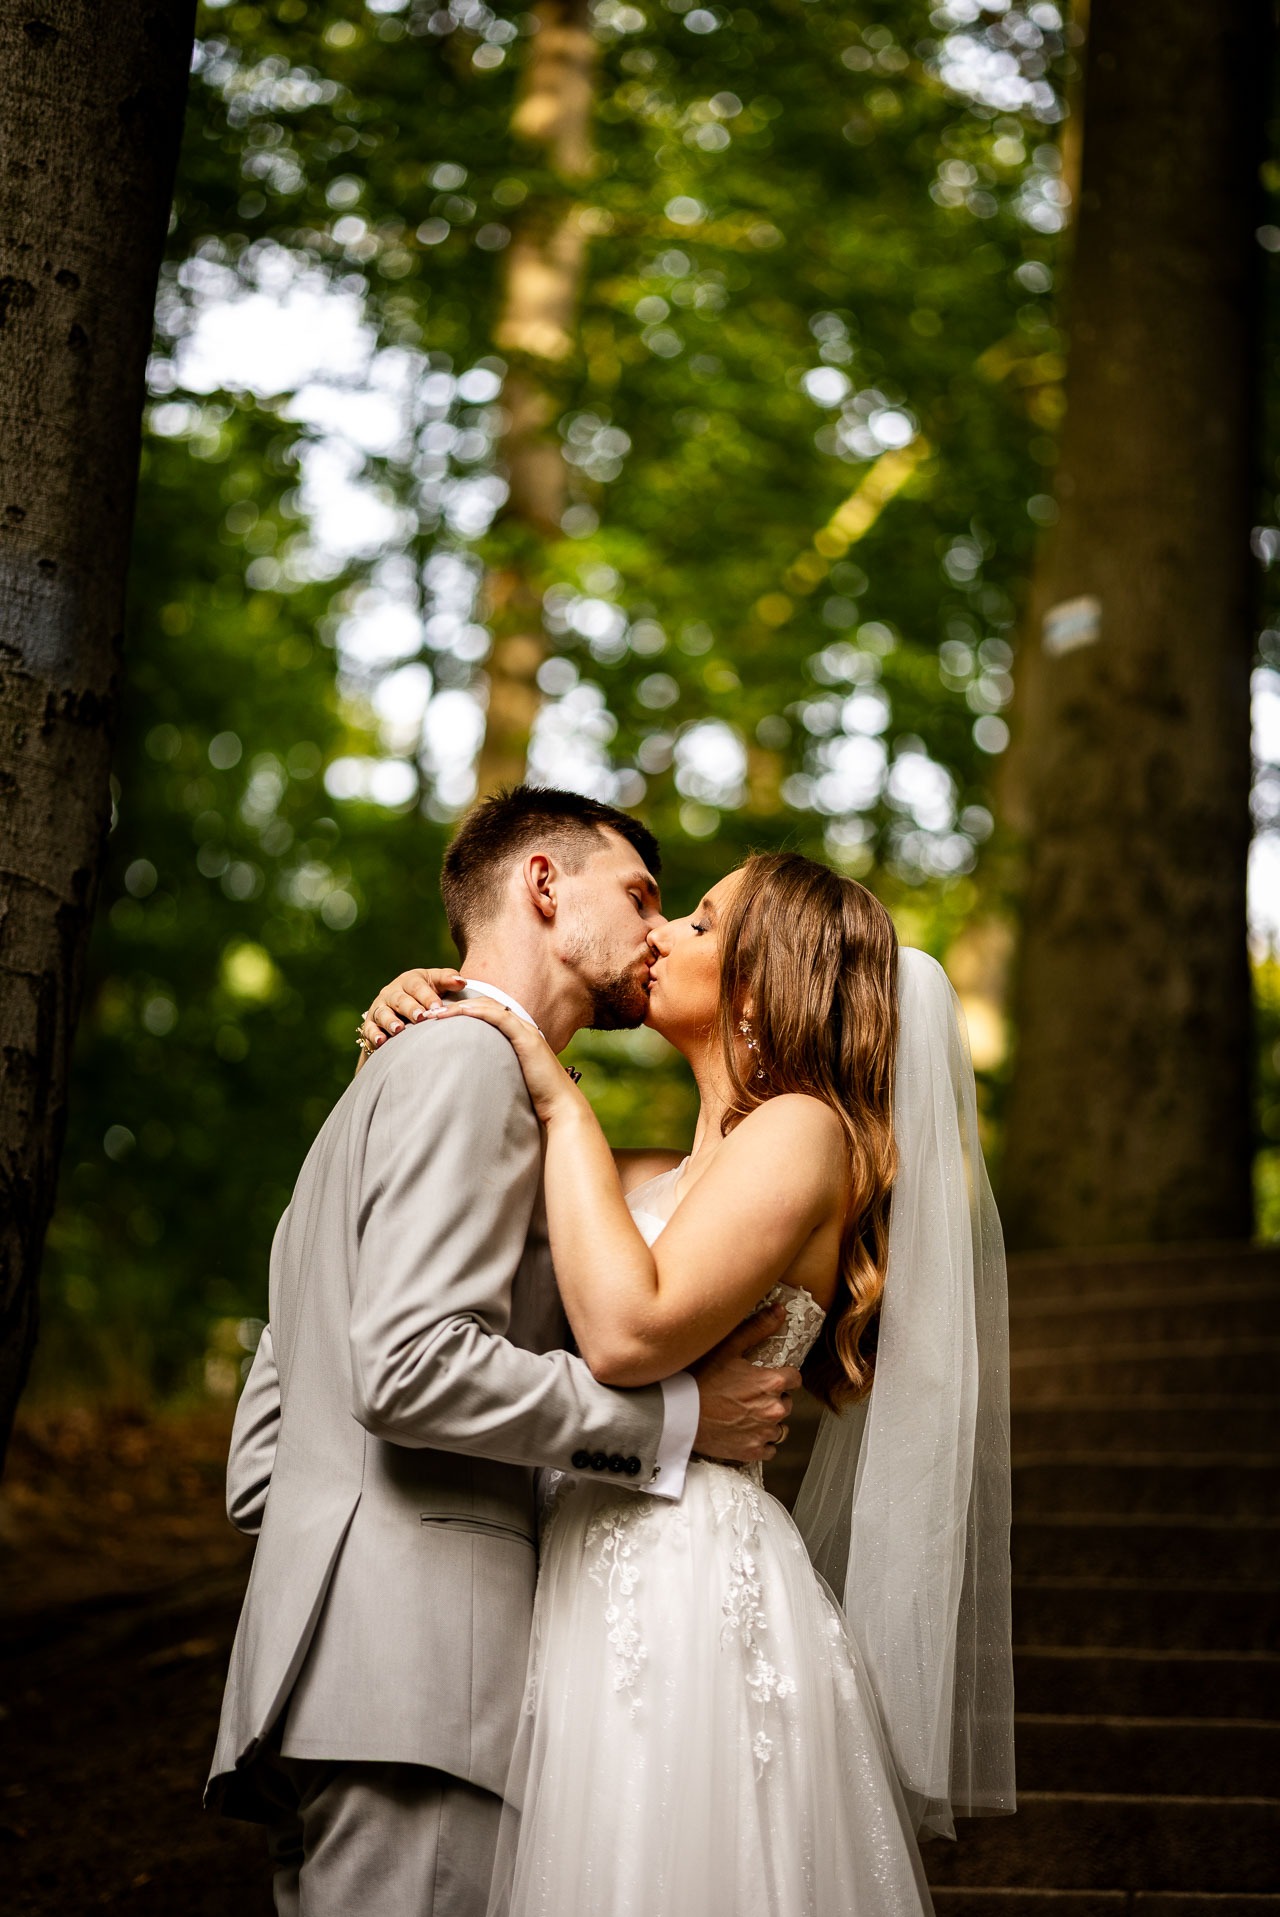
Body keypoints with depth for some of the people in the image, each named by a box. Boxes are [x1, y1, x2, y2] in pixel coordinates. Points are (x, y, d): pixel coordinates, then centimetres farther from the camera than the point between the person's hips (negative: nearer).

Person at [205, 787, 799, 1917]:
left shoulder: (391, 1078, 26)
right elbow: (411, 1362, -19)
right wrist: (677, 1418, -11)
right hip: (408, 1674, -10)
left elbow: (270, 1423, 24)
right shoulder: (470, 1063, -6)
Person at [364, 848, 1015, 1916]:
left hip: (689, 1590, -9)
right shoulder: (667, 1183, 19)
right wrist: (416, 1017, 12)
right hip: (606, 1589, 9)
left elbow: (630, 1333, -21)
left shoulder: (803, 1129, -8)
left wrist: (564, 1103, -12)